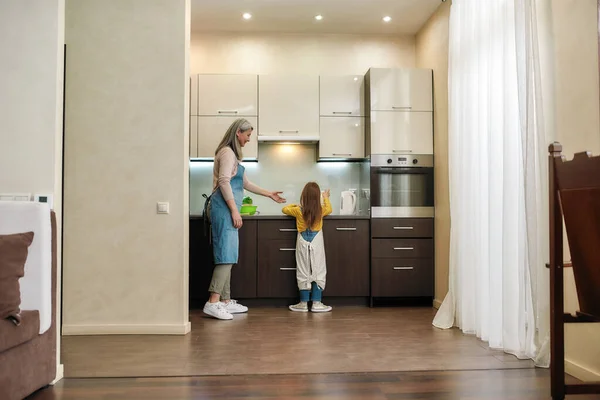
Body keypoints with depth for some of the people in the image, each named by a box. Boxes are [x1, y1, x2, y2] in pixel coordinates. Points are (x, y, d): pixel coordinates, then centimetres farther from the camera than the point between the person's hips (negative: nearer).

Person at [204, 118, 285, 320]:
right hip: (224, 209, -10)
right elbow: (224, 182, -16)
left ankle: (225, 301, 12)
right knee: (226, 255, -14)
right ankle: (213, 302, -15)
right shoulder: (227, 152, -6)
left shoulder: (233, 154, 25)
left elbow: (245, 183, 31)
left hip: (228, 210, 10)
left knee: (228, 256, 8)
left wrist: (269, 194, 34)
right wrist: (234, 211, -19)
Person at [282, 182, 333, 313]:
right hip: (317, 243, 0)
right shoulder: (321, 210, -6)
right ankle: (317, 303, 4)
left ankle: (303, 303, 10)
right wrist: (326, 197, 34)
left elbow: (285, 209, 9)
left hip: (303, 243, 0)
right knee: (318, 272, 4)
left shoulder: (298, 210, -8)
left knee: (303, 273, 5)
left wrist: (294, 205, 26)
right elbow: (329, 209, 18)